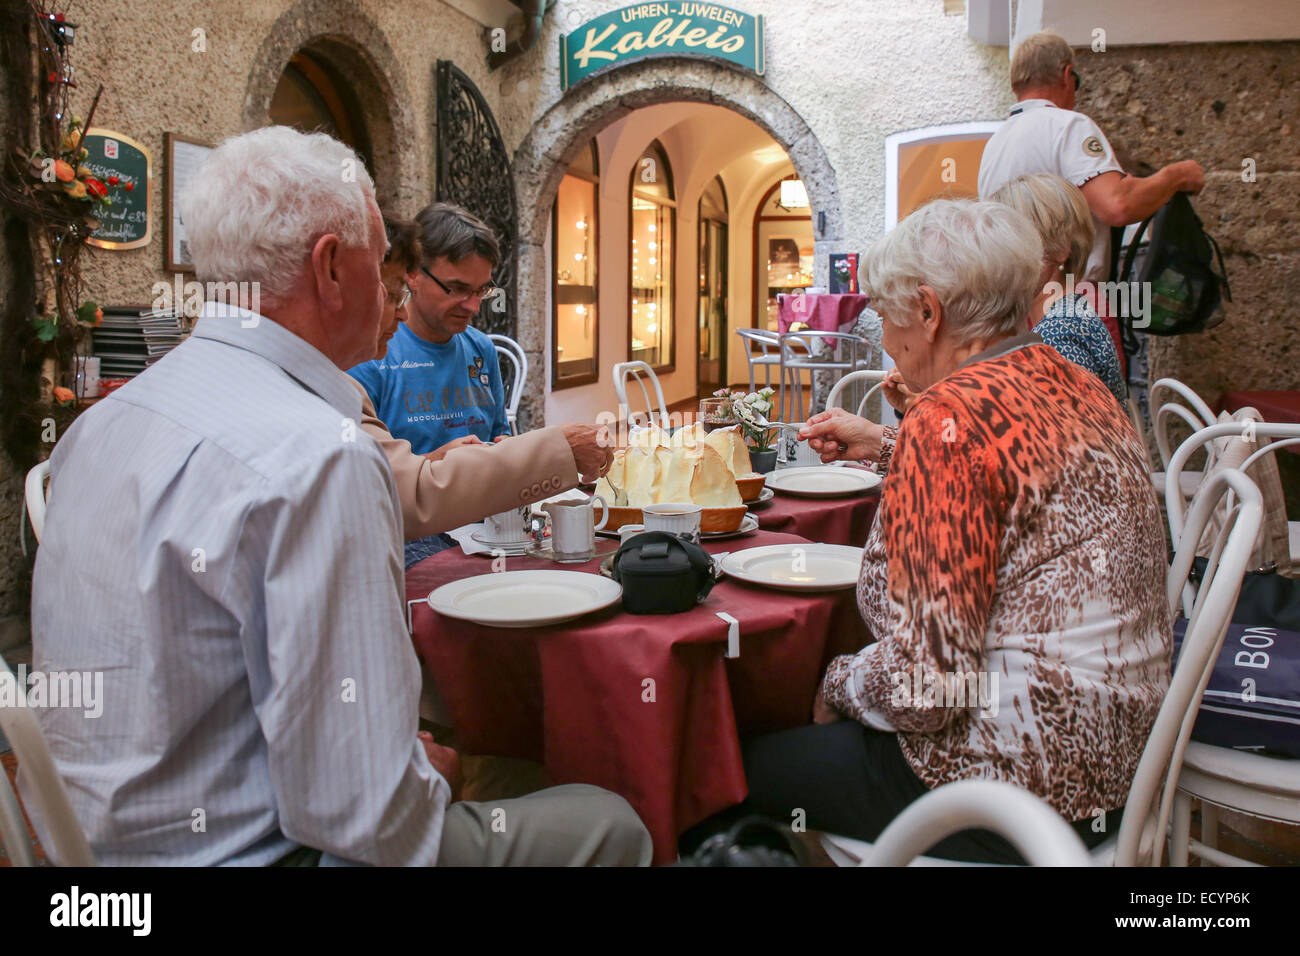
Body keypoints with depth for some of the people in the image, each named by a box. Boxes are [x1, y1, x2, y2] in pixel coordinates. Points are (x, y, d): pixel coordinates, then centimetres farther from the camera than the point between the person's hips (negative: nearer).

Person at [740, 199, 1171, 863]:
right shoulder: (1071, 383, 5)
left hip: (1020, 790, -9)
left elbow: (923, 686, -25)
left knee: (750, 766, 6)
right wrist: (885, 448, 29)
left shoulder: (951, 415, -23)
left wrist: (837, 684, -5)